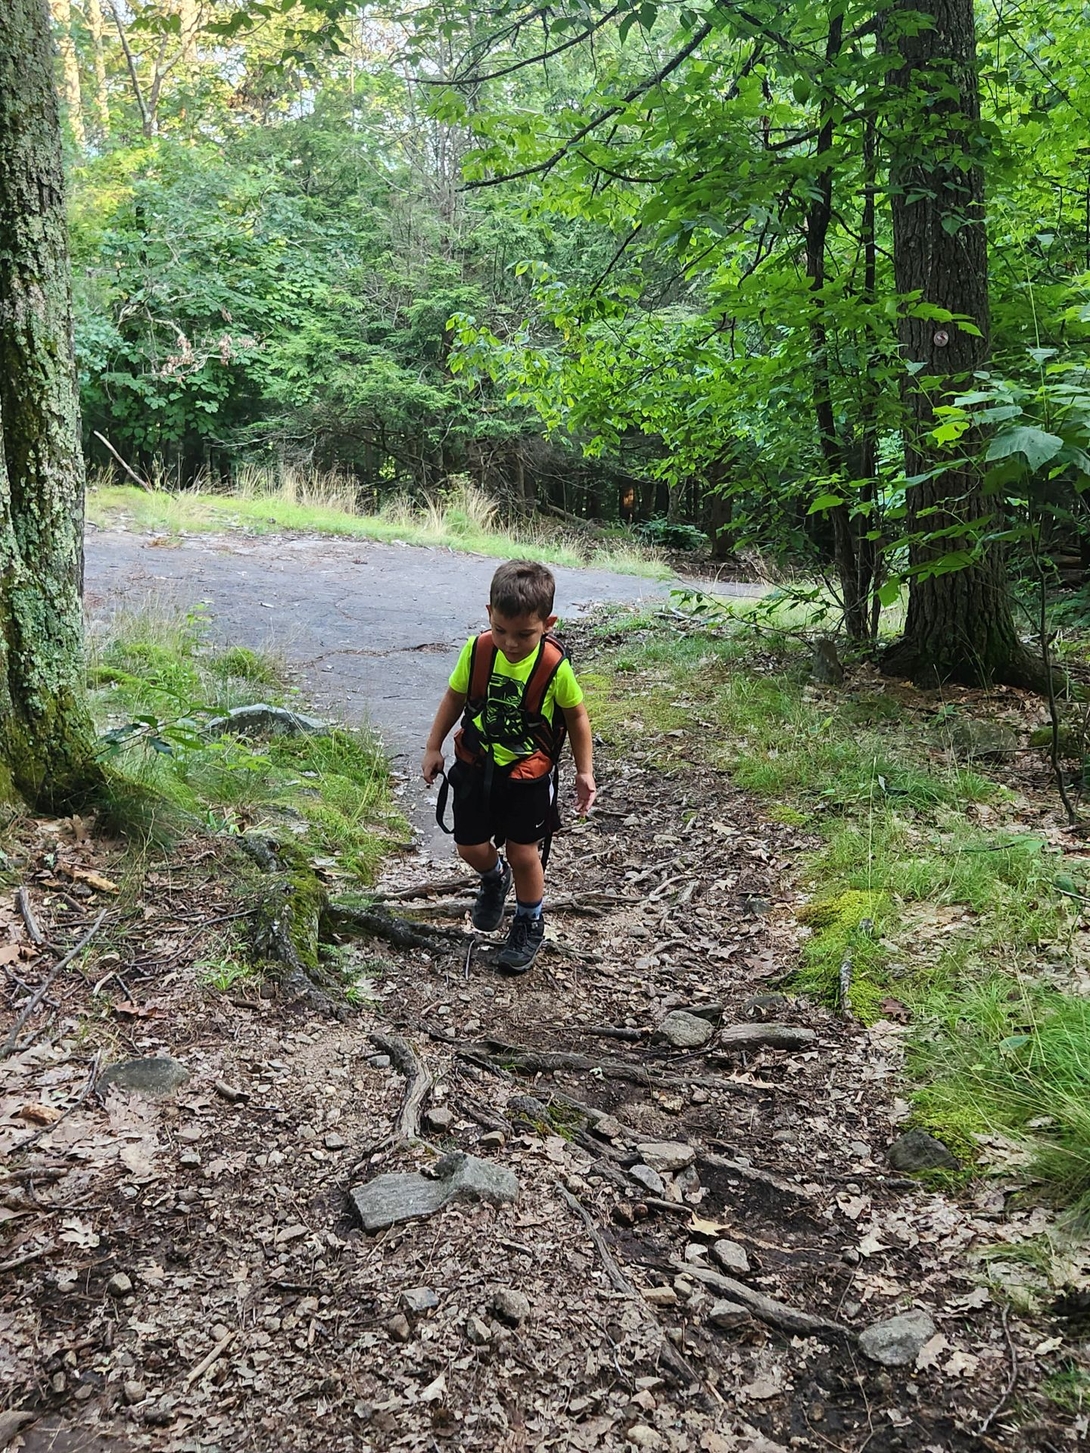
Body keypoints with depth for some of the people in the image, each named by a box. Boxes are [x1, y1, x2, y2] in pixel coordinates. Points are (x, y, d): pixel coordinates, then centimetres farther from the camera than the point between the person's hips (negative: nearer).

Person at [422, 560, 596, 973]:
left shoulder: (555, 666, -21)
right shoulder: (477, 650, -15)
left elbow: (576, 716, -5)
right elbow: (455, 697, 2)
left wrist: (584, 772, -2)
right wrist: (433, 747, 6)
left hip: (527, 774, -3)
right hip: (476, 766, 3)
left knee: (522, 853, 5)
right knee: (471, 848, 10)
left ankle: (529, 923, 31)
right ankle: (494, 878, 46)